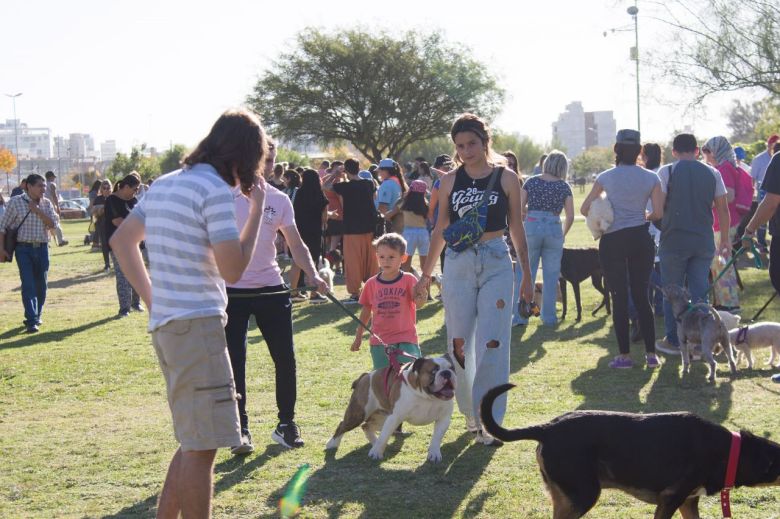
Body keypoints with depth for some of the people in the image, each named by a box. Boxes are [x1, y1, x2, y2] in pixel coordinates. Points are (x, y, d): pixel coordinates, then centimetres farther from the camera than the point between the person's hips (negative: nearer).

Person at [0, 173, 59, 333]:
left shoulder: (46, 203, 7)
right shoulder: (15, 202, -4)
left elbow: (53, 224, -4)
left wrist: (37, 211, -13)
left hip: (42, 248, 4)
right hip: (24, 249, -4)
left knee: (41, 286, 8)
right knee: (28, 285, -12)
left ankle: (35, 316, 26)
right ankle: (32, 321, -14)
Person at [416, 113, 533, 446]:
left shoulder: (506, 179, 1)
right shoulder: (450, 181, 6)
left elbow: (517, 229, 6)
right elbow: (440, 230, 13)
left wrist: (527, 276, 7)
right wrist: (426, 273, 13)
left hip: (496, 265, -2)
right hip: (458, 265, 2)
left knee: (492, 345, -7)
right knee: (459, 343, 5)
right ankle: (470, 413, 20)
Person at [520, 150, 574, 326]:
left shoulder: (531, 182, 4)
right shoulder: (564, 186, 3)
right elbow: (570, 216, 3)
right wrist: (563, 234, 18)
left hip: (531, 227, 0)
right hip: (554, 229, 0)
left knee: (526, 273, 7)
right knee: (551, 275, 8)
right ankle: (549, 316, 11)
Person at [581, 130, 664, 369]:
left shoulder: (606, 177, -3)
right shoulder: (650, 178, 0)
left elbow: (585, 209, 0)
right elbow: (658, 213, -4)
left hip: (613, 241, -2)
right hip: (641, 239, 2)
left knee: (619, 298, 3)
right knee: (642, 296, 10)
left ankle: (625, 355, 3)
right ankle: (651, 353, 7)